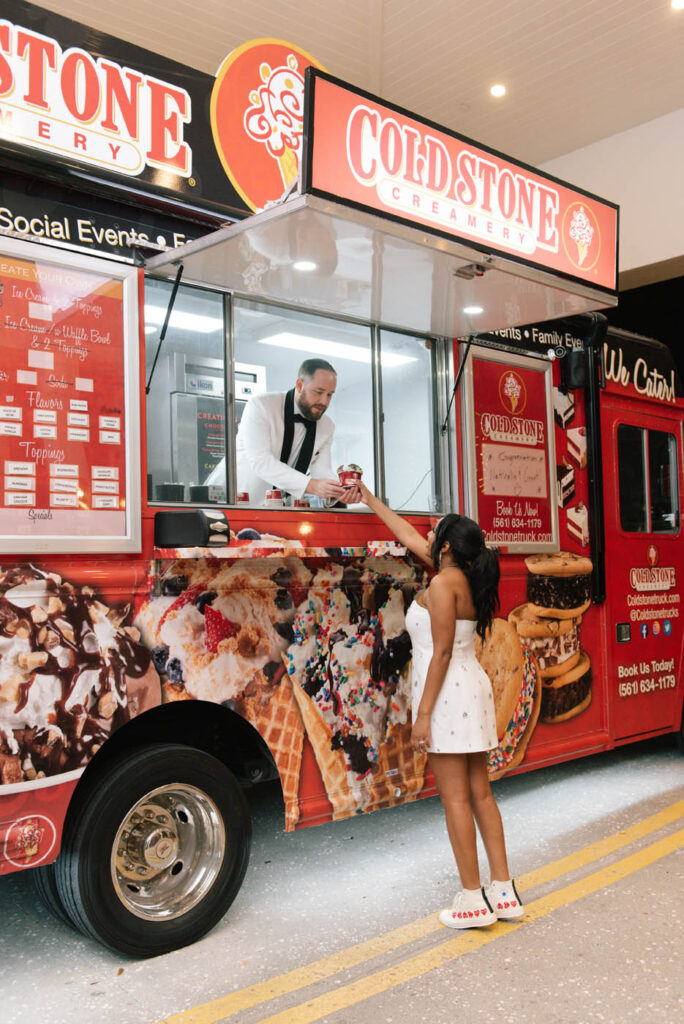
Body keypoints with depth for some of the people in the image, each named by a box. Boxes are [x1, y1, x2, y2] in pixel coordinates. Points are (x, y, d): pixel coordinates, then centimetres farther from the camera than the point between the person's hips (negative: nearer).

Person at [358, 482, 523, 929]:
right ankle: (505, 892, 18)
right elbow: (410, 537, 23)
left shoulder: (443, 582, -13)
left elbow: (442, 653, -17)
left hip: (449, 692, -9)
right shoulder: (463, 576, 13)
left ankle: (474, 900, 7)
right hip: (473, 688, 9)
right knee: (480, 794, 12)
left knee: (455, 799, -1)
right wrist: (372, 501, 31)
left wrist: (424, 713, -15)